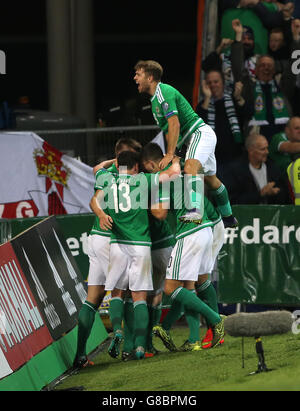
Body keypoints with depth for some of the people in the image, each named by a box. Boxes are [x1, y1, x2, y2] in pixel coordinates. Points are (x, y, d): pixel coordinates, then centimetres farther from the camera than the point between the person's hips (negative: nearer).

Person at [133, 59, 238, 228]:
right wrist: (170, 155, 15)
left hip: (200, 132, -11)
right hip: (194, 137, 11)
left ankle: (195, 211, -55)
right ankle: (228, 218, 35)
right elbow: (169, 131, 24)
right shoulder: (155, 99, 19)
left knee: (190, 167, -34)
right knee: (210, 178, 21)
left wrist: (169, 154, -24)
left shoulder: (164, 92, -14)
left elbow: (174, 124, -22)